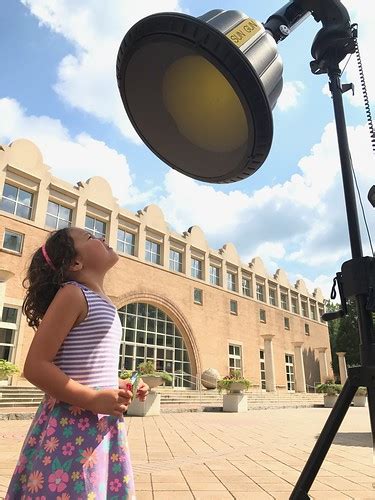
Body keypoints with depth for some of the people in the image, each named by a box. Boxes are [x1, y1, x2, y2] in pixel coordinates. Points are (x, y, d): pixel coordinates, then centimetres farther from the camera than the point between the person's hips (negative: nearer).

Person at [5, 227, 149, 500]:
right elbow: (36, 366, -19)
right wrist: (93, 399, -22)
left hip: (103, 424, 9)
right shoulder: (73, 293, -13)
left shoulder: (104, 305, 14)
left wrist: (120, 385, 8)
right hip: (71, 425, -9)